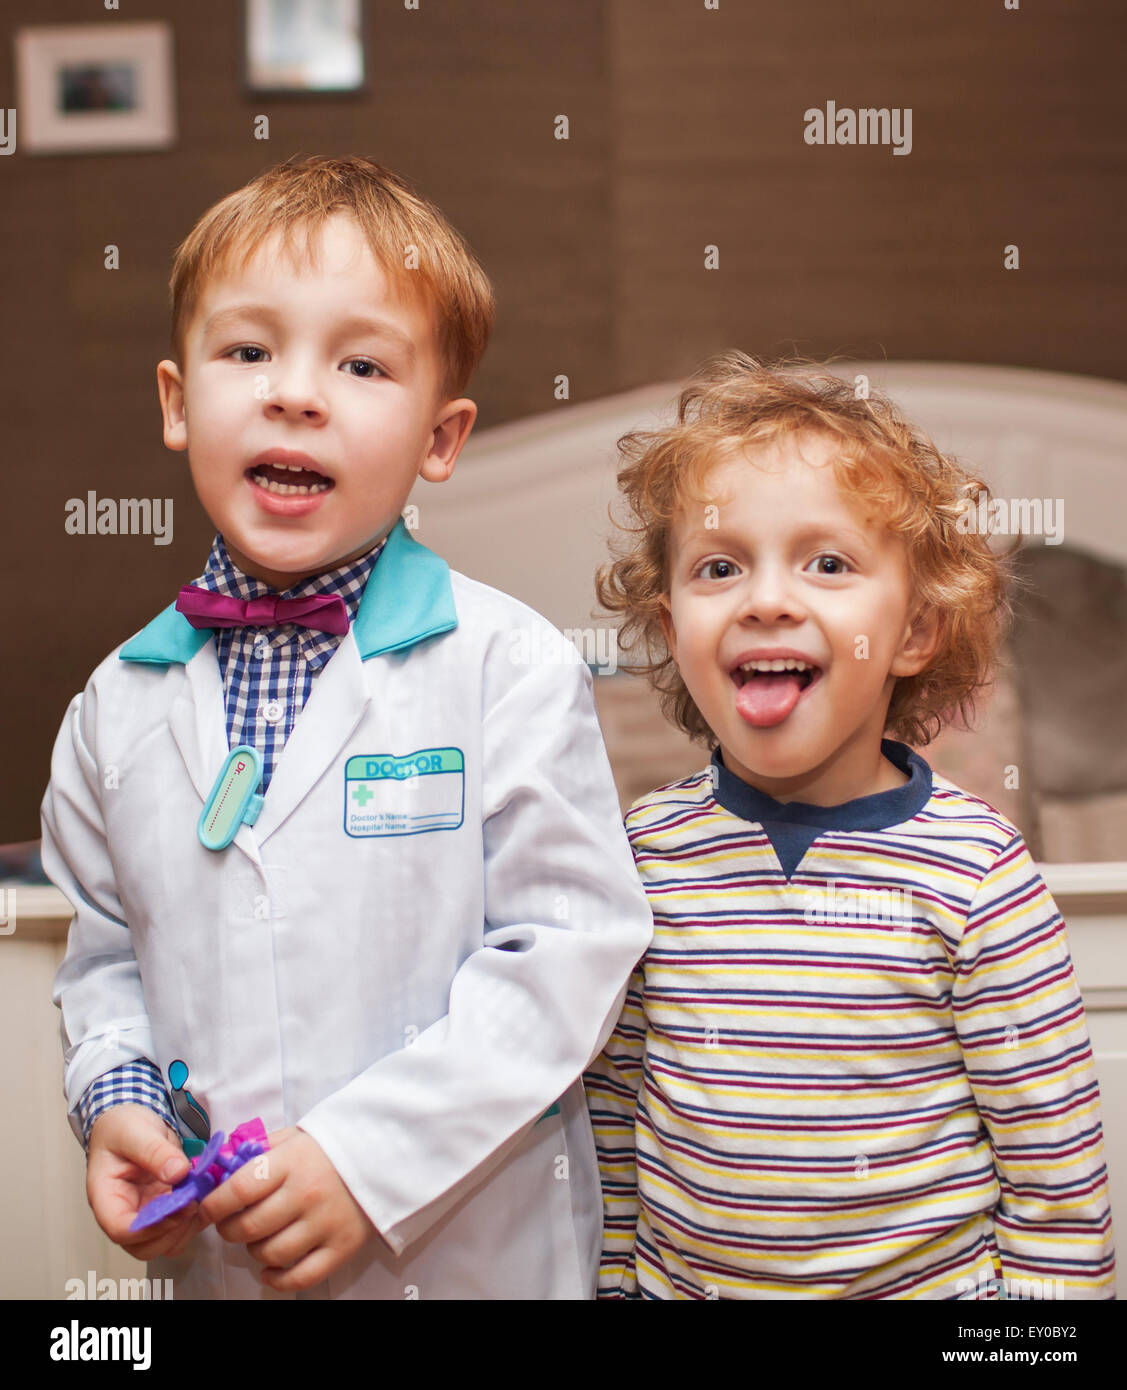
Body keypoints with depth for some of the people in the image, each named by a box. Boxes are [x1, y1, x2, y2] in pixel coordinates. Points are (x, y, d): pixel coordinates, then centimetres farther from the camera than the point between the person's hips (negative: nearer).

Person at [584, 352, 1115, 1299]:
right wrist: (613, 1278, 4)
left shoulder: (976, 871, -17)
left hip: (935, 1284, -2)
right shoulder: (647, 851, -9)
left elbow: (1057, 1167, -10)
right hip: (677, 1279, 3)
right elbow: (608, 1106, 2)